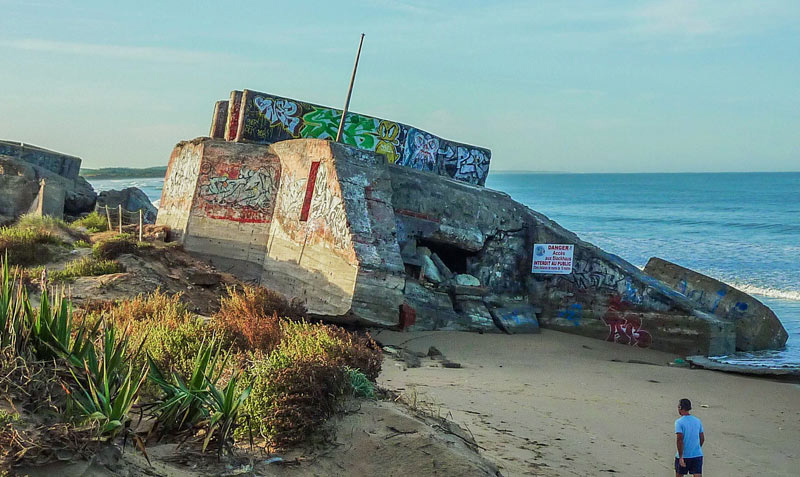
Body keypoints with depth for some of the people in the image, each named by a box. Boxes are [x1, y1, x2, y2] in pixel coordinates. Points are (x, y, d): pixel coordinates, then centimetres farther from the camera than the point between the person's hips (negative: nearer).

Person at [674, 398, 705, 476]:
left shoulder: (679, 422, -11)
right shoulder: (697, 421, 6)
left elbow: (679, 439, -20)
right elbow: (702, 439, 13)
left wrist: (680, 457, -19)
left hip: (684, 455, -4)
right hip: (697, 455, 4)